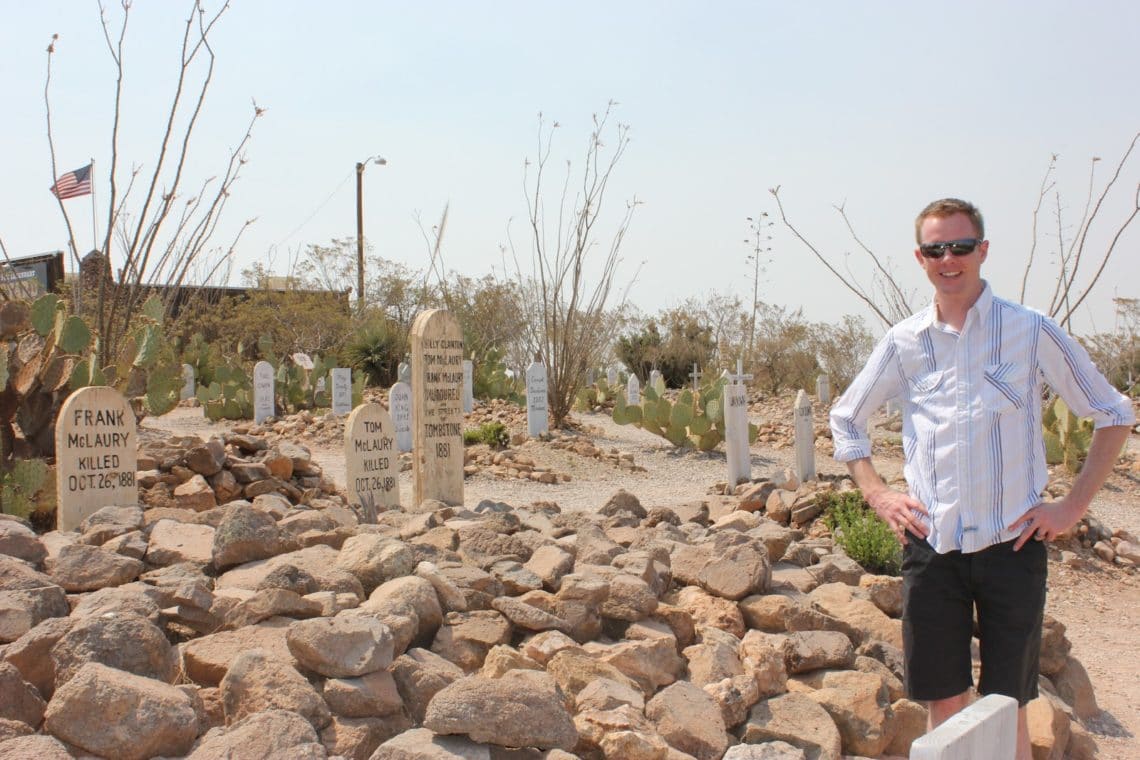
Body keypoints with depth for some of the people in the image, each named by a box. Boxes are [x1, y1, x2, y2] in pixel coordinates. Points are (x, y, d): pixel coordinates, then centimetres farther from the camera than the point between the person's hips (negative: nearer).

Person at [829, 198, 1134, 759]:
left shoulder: (1031, 331, -4)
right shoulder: (903, 343, 3)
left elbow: (1114, 414, 4)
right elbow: (845, 418, 17)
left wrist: (1073, 506, -2)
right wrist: (876, 495, 6)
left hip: (1011, 544, -2)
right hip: (931, 545, 2)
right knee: (942, 700, 10)